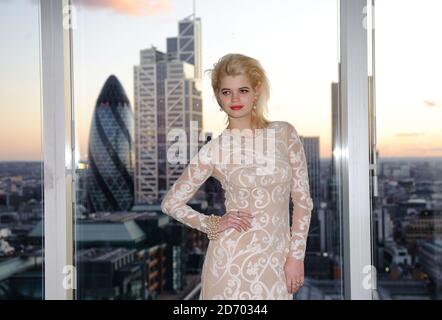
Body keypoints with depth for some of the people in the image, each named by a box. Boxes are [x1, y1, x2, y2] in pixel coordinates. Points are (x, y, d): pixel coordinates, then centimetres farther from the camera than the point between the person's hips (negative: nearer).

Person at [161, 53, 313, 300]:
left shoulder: (284, 133, 1)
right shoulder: (213, 150, -4)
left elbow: (303, 200, 2)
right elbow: (171, 203, 5)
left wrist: (296, 256, -2)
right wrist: (213, 225, -6)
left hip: (279, 259, 2)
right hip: (233, 259, -1)